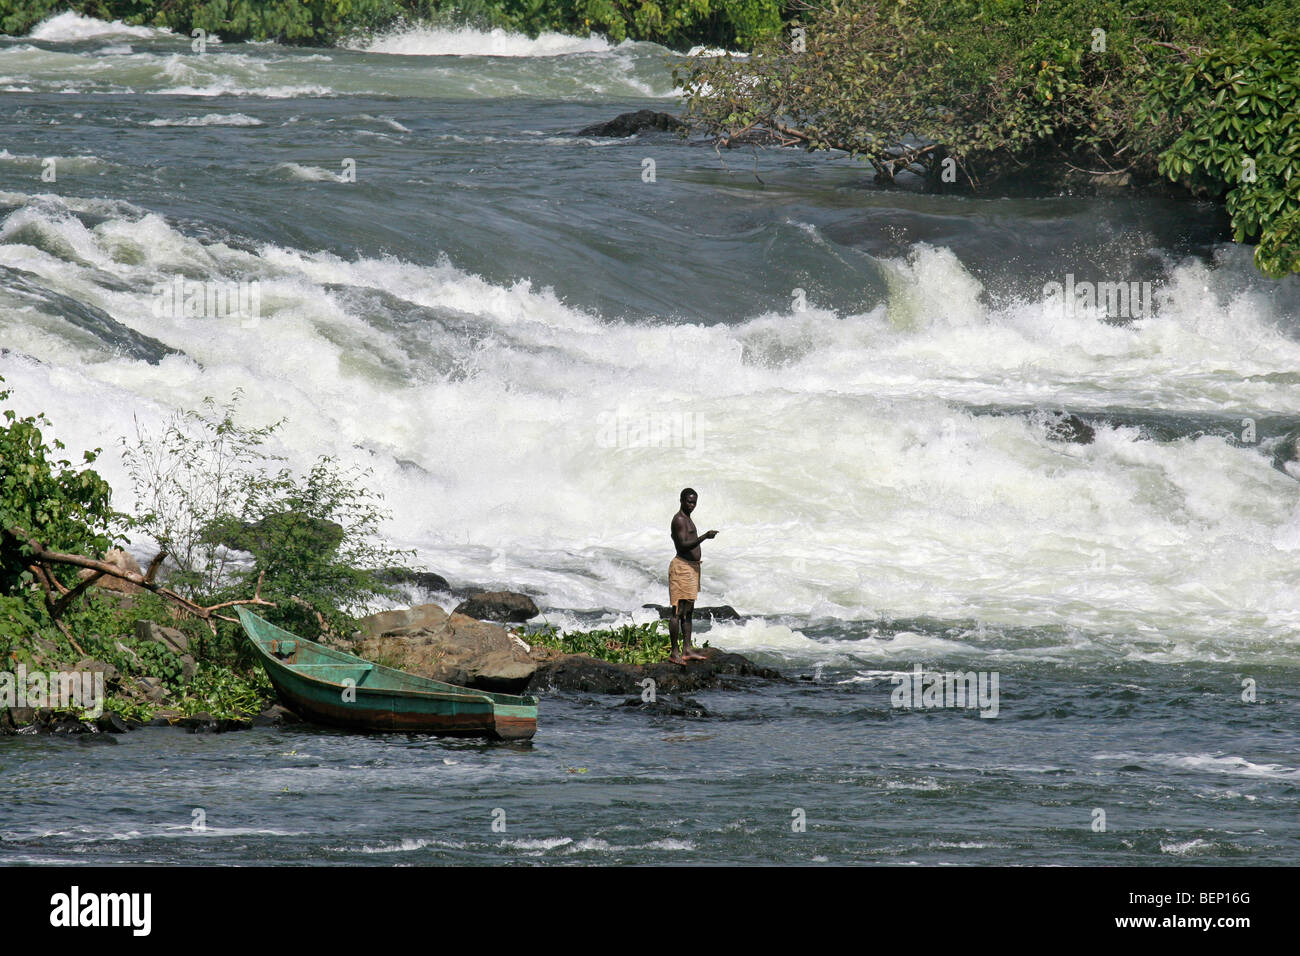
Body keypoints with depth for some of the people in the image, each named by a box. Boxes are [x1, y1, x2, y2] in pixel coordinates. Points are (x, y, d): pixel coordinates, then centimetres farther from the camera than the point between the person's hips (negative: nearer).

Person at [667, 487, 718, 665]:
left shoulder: (686, 519, 18)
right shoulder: (679, 520, -14)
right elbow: (684, 544, -23)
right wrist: (704, 537, -31)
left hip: (692, 568, 11)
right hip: (682, 566, -11)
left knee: (688, 611, 11)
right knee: (678, 610, -10)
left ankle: (687, 650, 14)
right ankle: (674, 652, -11)